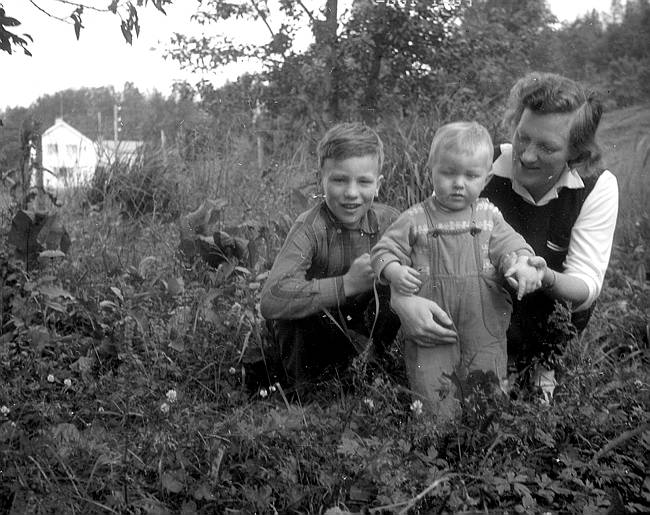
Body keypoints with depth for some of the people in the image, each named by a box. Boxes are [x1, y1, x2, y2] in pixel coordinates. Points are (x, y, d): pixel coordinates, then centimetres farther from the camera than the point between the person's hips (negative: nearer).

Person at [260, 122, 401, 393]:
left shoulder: (388, 221, -9)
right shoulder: (309, 228, -24)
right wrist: (346, 284, -38)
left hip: (360, 330, 4)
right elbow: (271, 301, -38)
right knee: (292, 319, -35)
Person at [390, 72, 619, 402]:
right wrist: (401, 298, -42)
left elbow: (587, 286, -18)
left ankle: (540, 362, 10)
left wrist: (546, 278, -41)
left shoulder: (598, 187, -15)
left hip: (553, 316, 2)